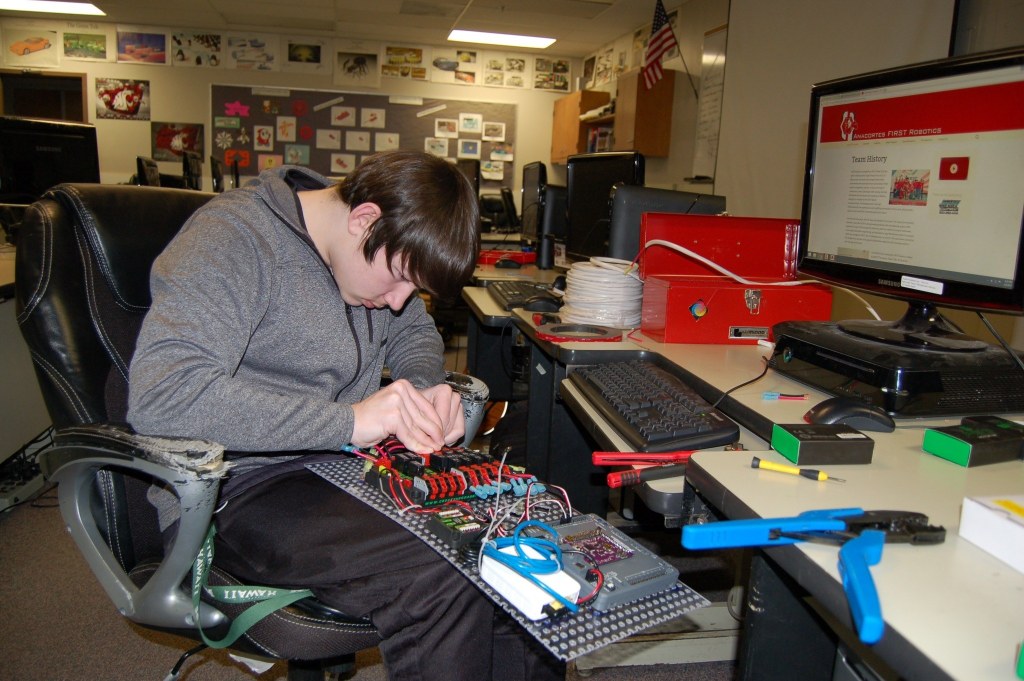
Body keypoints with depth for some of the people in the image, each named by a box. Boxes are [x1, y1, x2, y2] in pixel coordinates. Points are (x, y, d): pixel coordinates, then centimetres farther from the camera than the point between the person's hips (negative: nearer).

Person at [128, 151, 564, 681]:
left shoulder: (382, 248, 5)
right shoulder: (233, 239, -19)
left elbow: (413, 331, 22)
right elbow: (159, 395, -31)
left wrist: (425, 389, -2)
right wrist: (349, 419, -32)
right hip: (243, 488, -7)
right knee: (438, 577, -30)